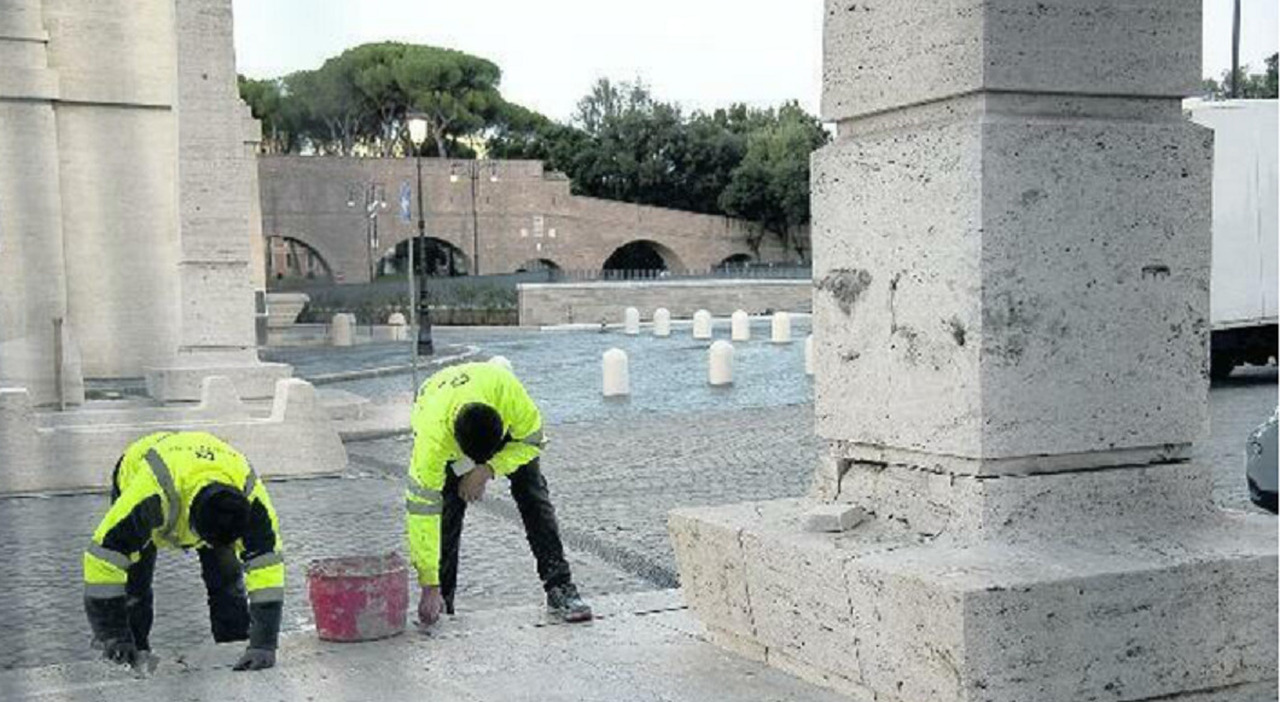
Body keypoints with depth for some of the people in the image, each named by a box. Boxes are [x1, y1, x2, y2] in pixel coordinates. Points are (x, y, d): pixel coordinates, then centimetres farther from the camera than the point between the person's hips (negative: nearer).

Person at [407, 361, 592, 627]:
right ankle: (442, 599, -4)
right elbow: (422, 510, -38)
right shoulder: (432, 436, -43)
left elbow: (532, 440, -20)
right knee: (447, 506, -17)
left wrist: (489, 470, -33)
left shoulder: (506, 389, -42)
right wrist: (430, 588, -37)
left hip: (503, 417, 1)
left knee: (533, 495, -8)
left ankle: (560, 588, -3)